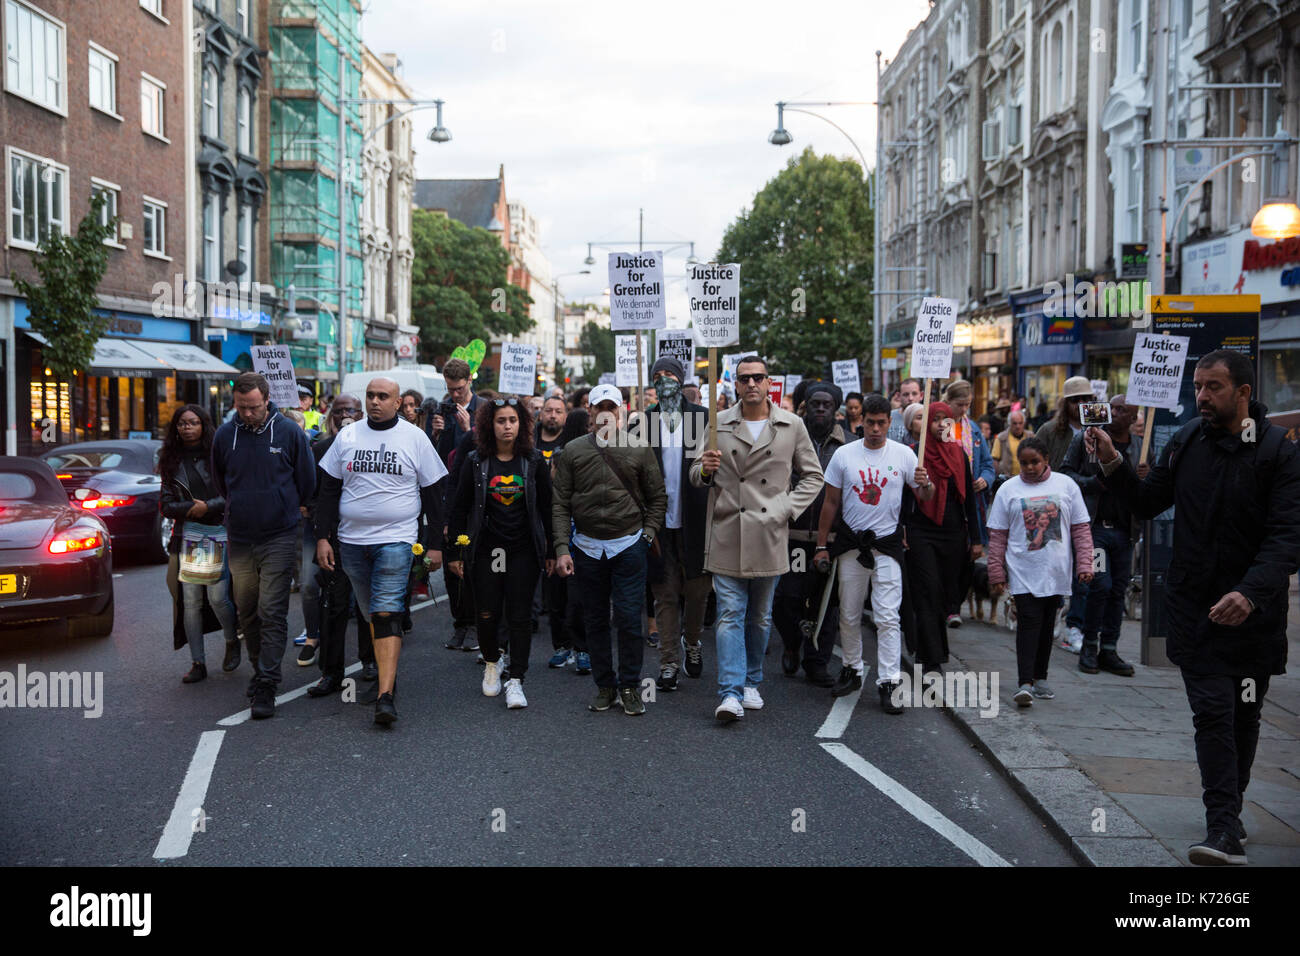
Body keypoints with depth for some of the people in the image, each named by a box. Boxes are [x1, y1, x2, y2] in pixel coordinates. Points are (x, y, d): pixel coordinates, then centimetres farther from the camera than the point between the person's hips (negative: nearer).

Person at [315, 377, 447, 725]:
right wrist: (323, 537, 3)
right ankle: (387, 672, 28)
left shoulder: (415, 438, 2)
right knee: (371, 614, 11)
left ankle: (385, 696, -17)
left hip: (396, 540, -4)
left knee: (386, 613, -13)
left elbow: (432, 495, 5)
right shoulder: (347, 436, 8)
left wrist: (435, 544, 2)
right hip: (352, 540, 4)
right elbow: (329, 490, 10)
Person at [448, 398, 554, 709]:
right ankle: (492, 663, 31)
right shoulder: (476, 461, 1)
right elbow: (460, 508, 5)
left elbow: (547, 507, 5)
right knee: (486, 614, 3)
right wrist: (455, 551, 1)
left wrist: (551, 551, 4)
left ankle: (515, 680, 5)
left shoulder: (534, 460, 2)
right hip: (485, 549, 1)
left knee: (519, 616, -2)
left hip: (524, 551, 0)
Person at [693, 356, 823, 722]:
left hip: (769, 537, 1)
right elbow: (695, 476, 14)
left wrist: (787, 509, -2)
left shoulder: (792, 426, 4)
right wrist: (705, 470, -10)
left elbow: (813, 475, 11)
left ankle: (751, 683, 27)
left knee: (760, 617, 12)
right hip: (727, 536, -1)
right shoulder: (719, 425, 6)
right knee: (730, 614, -6)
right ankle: (730, 693, -7)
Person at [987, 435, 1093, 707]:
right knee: (1028, 622, -12)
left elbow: (1080, 529, 8)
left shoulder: (1066, 485, 6)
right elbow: (997, 536, 4)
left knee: (1047, 624, 10)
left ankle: (1040, 678, 22)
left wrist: (1084, 564, 0)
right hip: (1023, 572, -2)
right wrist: (996, 573, 0)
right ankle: (1024, 684, -17)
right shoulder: (1008, 490, 3)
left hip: (1056, 572, 2)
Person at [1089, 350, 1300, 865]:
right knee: (1212, 712, -6)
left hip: (1253, 609, -1)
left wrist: (1251, 592, -33)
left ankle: (1227, 814, 31)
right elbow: (1149, 502, 11)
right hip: (1194, 605, 1)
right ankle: (1225, 830, -6)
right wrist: (1114, 465, -6)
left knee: (1243, 716, 13)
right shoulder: (1187, 442, 2)